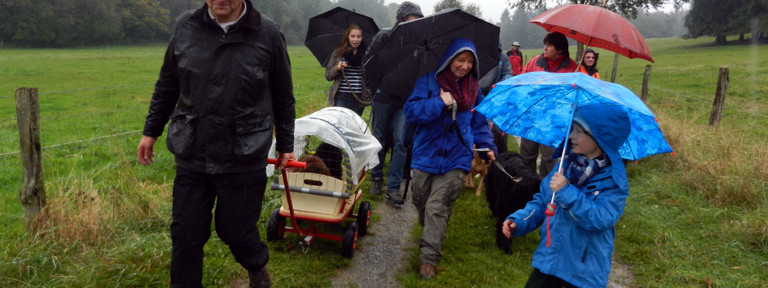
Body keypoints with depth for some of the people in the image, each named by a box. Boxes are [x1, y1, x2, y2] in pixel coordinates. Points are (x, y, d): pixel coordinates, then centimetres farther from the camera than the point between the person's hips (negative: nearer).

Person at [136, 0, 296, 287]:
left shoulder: (268, 34, -7)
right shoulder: (185, 26, -1)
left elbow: (283, 98, 3)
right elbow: (166, 86, 12)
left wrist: (286, 146, 9)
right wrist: (151, 131, 15)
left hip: (244, 161, -2)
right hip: (191, 158, 3)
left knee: (235, 230, 9)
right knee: (185, 234, 8)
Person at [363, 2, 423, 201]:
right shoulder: (385, 36, -1)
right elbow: (368, 62, 2)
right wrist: (374, 86, -4)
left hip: (405, 100, 1)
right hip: (383, 96, -1)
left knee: (400, 142, -5)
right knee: (379, 139, 9)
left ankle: (393, 187, -1)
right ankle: (376, 178, 26)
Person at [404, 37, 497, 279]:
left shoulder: (473, 90, 7)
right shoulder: (428, 82, -2)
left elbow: (479, 123, 16)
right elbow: (411, 112, -11)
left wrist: (487, 147, 2)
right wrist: (439, 103, -21)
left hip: (455, 160, 0)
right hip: (426, 156, 0)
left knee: (437, 208, -7)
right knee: (421, 203, 13)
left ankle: (429, 258, 2)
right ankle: (430, 232, 42)